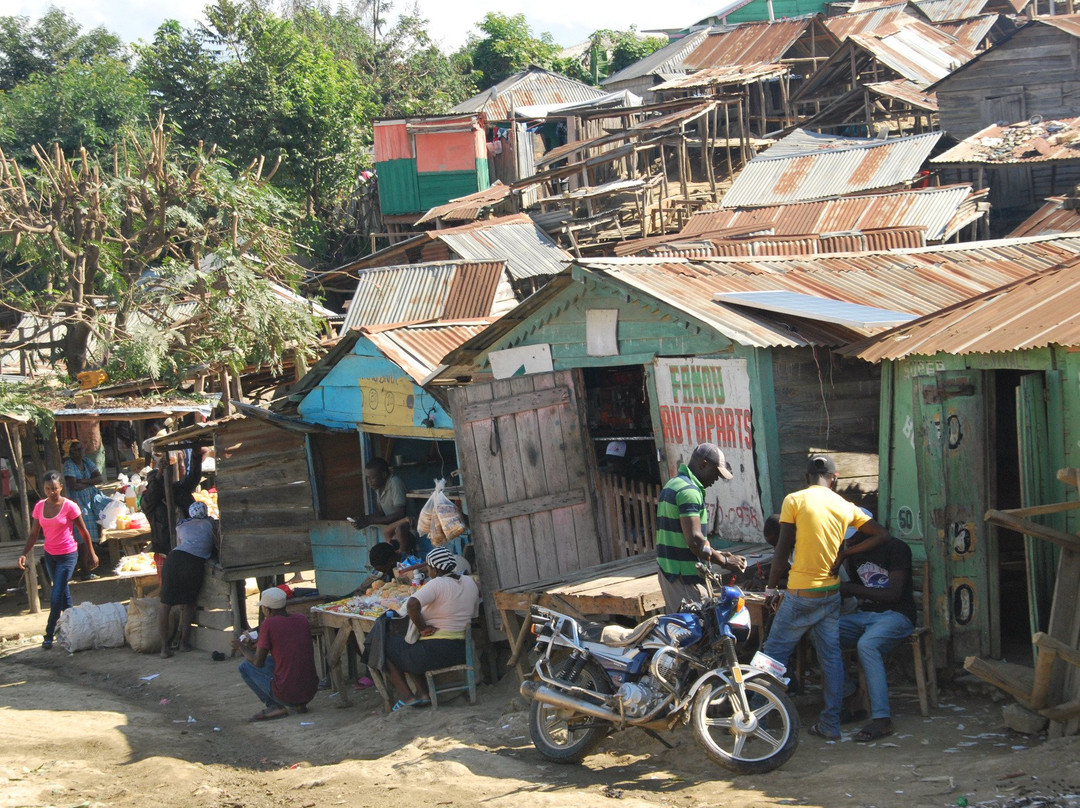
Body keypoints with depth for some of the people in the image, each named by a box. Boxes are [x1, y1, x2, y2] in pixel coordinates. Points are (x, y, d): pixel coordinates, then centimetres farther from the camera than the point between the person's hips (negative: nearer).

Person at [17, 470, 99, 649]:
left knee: (56, 598, -9)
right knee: (64, 595, 16)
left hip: (67, 555, -6)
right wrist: (24, 554, -6)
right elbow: (34, 534, 5)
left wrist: (91, 554, -1)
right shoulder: (39, 506, -1)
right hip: (49, 554, 6)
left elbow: (84, 532, -6)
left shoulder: (69, 507, -15)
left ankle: (49, 636, -1)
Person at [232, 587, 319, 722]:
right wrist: (258, 645, 29)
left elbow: (258, 662, -5)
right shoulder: (302, 618, 6)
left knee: (245, 667, 13)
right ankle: (299, 704, 17)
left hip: (286, 694, -6)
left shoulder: (269, 624, -11)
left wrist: (241, 647, 13)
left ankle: (275, 707, 3)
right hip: (311, 691, 6)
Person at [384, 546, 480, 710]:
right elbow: (473, 614, 16)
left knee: (387, 647, 13)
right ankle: (424, 693, 18)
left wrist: (422, 628, -18)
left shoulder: (437, 584, -15)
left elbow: (412, 604, -31)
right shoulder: (470, 583, 7)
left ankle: (407, 696, 5)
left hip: (434, 651, -8)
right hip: (461, 652, 8)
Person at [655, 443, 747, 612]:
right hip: (685, 576, -10)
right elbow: (694, 540, -22)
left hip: (668, 571, 10)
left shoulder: (673, 484, 18)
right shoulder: (689, 491, -15)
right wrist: (724, 561, -11)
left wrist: (716, 554, 18)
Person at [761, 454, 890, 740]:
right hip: (831, 593, 5)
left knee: (774, 654, 4)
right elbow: (881, 534, 10)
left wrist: (771, 589, 0)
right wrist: (845, 553, 8)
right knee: (831, 657, 10)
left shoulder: (795, 500, -8)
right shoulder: (844, 506, 5)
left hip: (800, 594, -5)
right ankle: (831, 723, 11)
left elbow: (782, 552, -9)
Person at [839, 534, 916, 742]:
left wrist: (851, 588, -19)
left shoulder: (896, 548, -9)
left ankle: (882, 719, -37)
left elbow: (894, 593, -17)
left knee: (866, 644, -37)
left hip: (896, 615, -7)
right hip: (865, 614, 7)